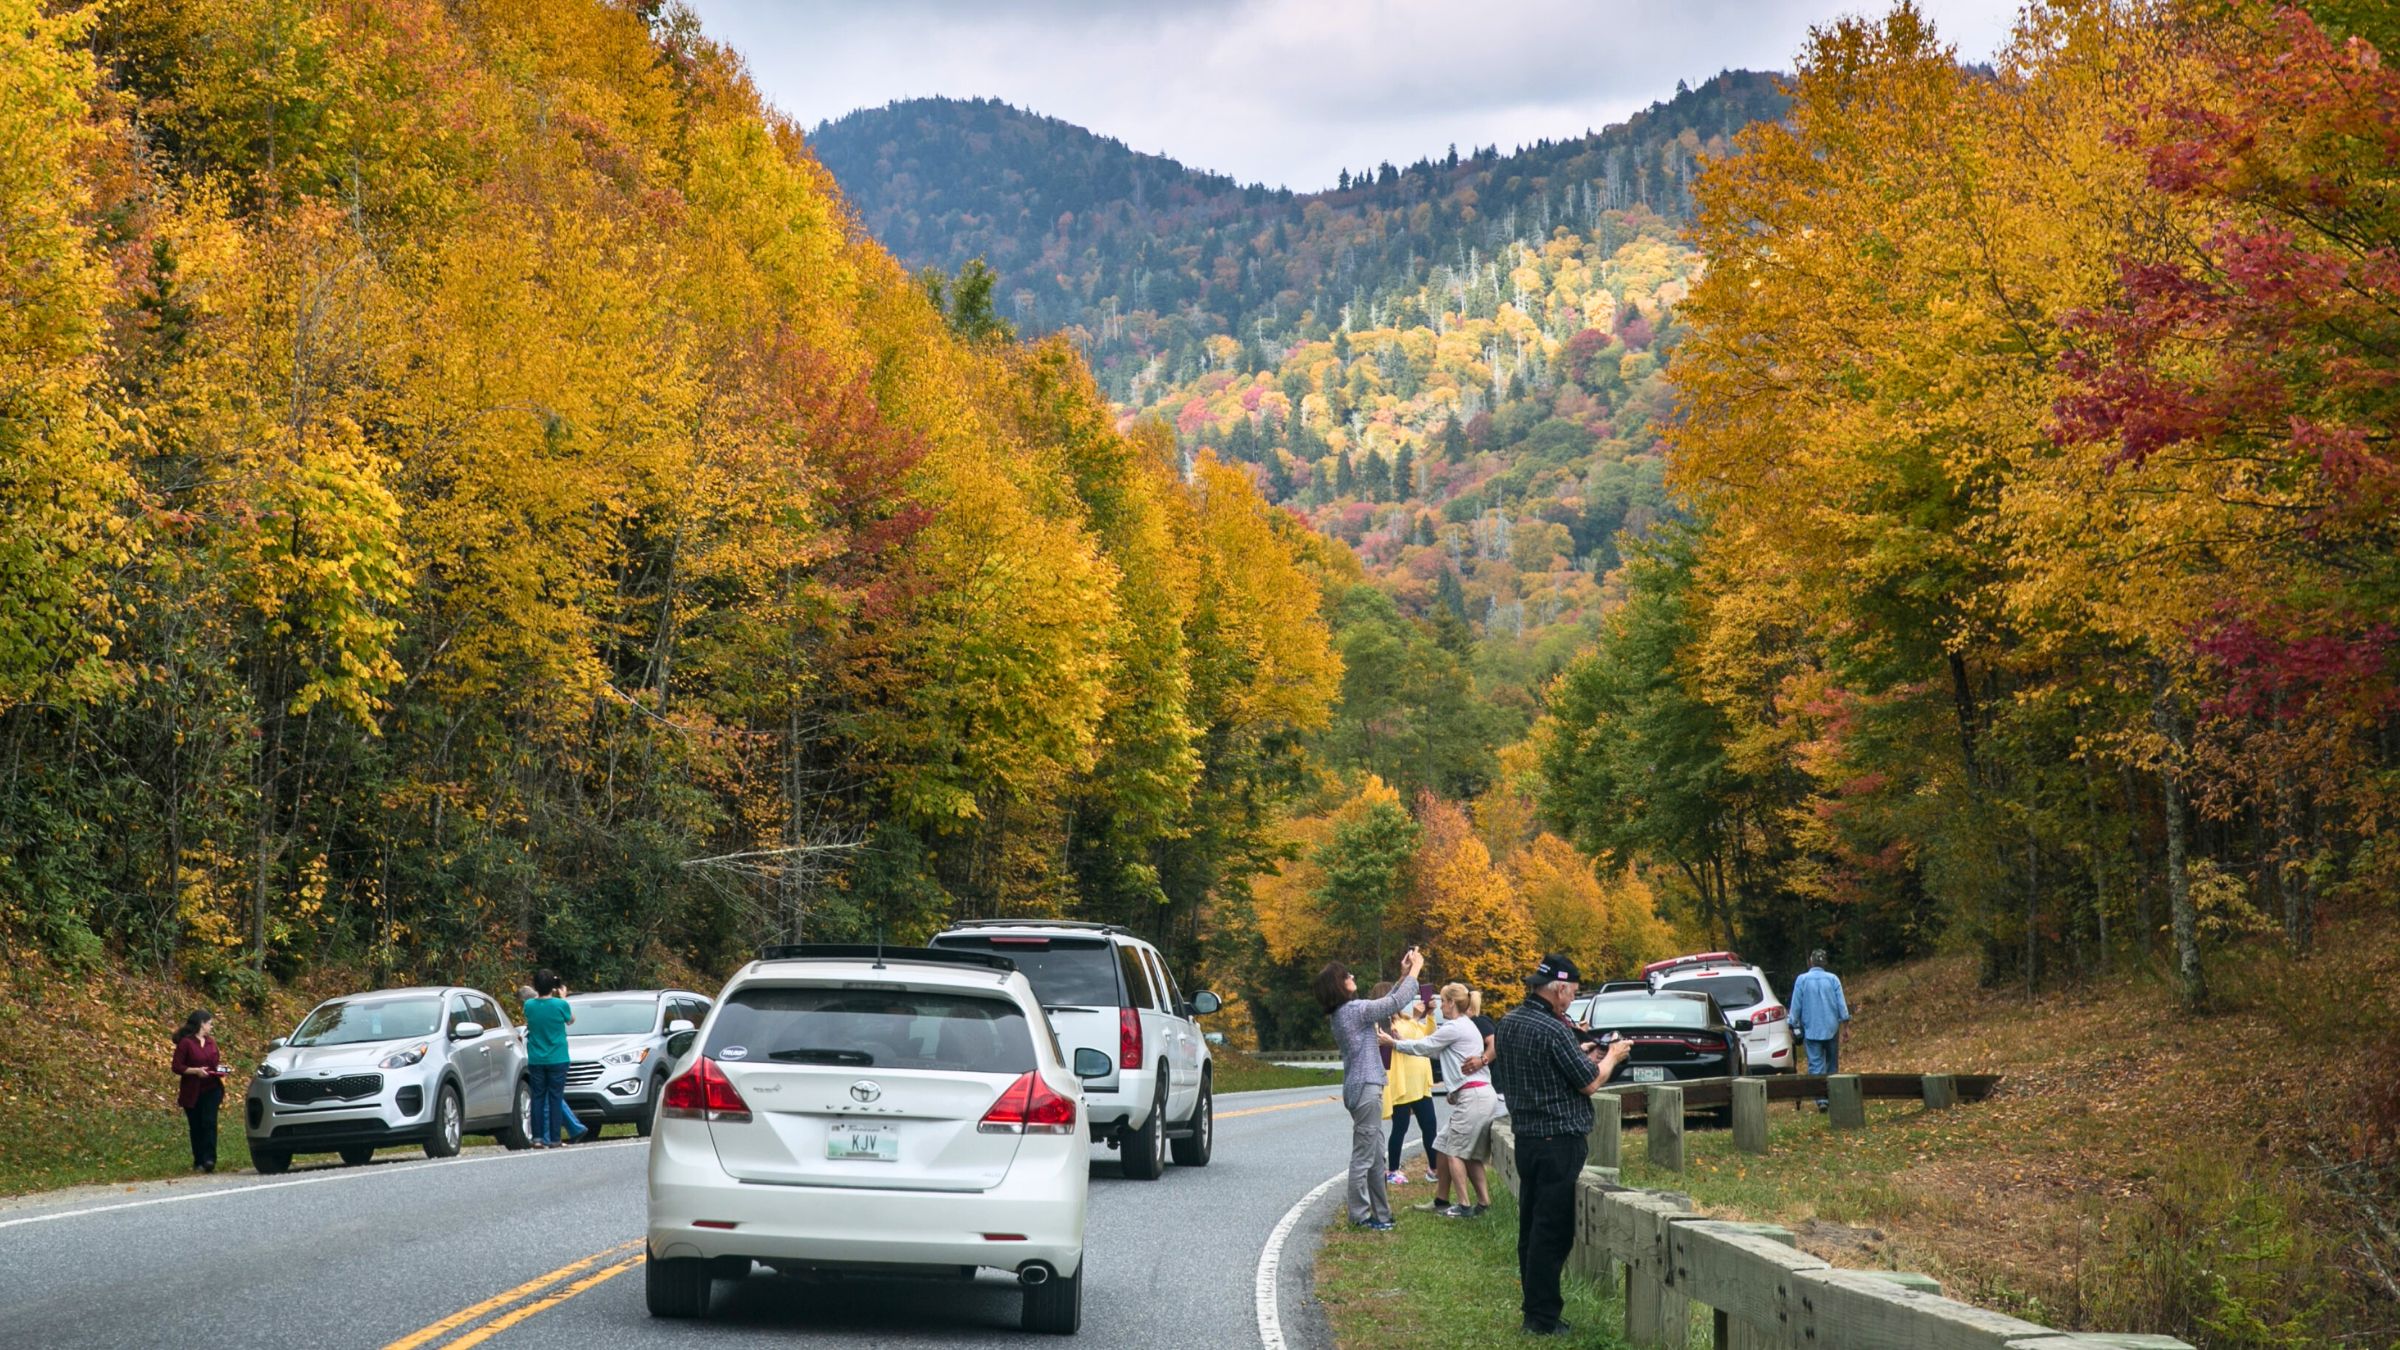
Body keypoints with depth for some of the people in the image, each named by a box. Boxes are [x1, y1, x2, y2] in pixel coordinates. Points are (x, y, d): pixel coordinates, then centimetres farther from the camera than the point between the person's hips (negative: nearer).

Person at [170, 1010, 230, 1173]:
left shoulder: (211, 1042, 11)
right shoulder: (185, 1043, -6)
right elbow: (177, 1067, -10)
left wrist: (220, 1069, 2)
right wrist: (196, 1070, -20)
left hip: (211, 1090, 3)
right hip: (192, 1091, -3)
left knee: (209, 1123, -12)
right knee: (196, 1127, 3)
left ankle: (209, 1159, -18)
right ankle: (198, 1162, 12)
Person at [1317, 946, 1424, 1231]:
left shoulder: (1341, 1013, 14)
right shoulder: (1355, 1009, -15)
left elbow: (1385, 1004, 20)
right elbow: (1396, 1003, -14)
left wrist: (1404, 976, 19)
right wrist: (1413, 972, -1)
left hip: (1358, 1087, 10)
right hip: (1365, 1088, -10)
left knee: (1375, 1156, 14)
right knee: (1364, 1154, -5)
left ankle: (1380, 1212, 19)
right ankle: (1360, 1215, -1)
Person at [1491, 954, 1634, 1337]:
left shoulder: (1510, 1022, 7)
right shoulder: (1553, 1031, -20)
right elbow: (1590, 1083, -13)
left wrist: (1581, 1056, 16)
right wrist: (1612, 1057, 5)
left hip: (1526, 1137, 9)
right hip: (1558, 1141, -9)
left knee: (1531, 1227, 14)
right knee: (1553, 1233, -4)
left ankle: (1532, 1307, 21)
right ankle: (1543, 1317, -1)